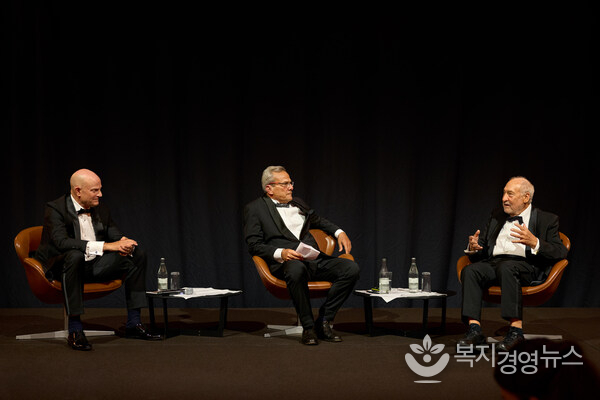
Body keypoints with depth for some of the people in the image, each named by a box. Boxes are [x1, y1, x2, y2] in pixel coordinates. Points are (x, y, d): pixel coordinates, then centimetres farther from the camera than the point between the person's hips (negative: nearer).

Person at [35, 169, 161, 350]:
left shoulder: (101, 210, 8)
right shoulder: (55, 209, -14)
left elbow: (116, 235, 10)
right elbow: (62, 242, -29)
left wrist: (124, 244, -19)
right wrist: (106, 246, -33)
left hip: (94, 265, 7)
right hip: (61, 266, -7)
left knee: (138, 255, -4)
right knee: (75, 255, -40)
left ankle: (133, 323, -6)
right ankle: (75, 330, -36)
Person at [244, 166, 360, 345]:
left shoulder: (297, 203, 25)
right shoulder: (255, 209, 7)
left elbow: (320, 221, 41)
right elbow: (254, 245, -2)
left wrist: (339, 232, 21)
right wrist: (281, 253, -19)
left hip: (315, 259, 6)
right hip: (286, 263, -6)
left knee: (351, 268, -20)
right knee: (297, 269, -42)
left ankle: (324, 321, -12)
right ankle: (308, 327, -27)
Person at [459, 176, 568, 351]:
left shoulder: (546, 220, 9)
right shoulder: (497, 215, 25)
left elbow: (561, 252, -3)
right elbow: (483, 248, 25)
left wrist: (534, 242, -19)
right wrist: (473, 248, -1)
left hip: (526, 265, -5)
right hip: (494, 262, 5)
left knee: (506, 268, -39)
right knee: (470, 271, -27)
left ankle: (516, 329, -39)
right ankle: (474, 330, -33)